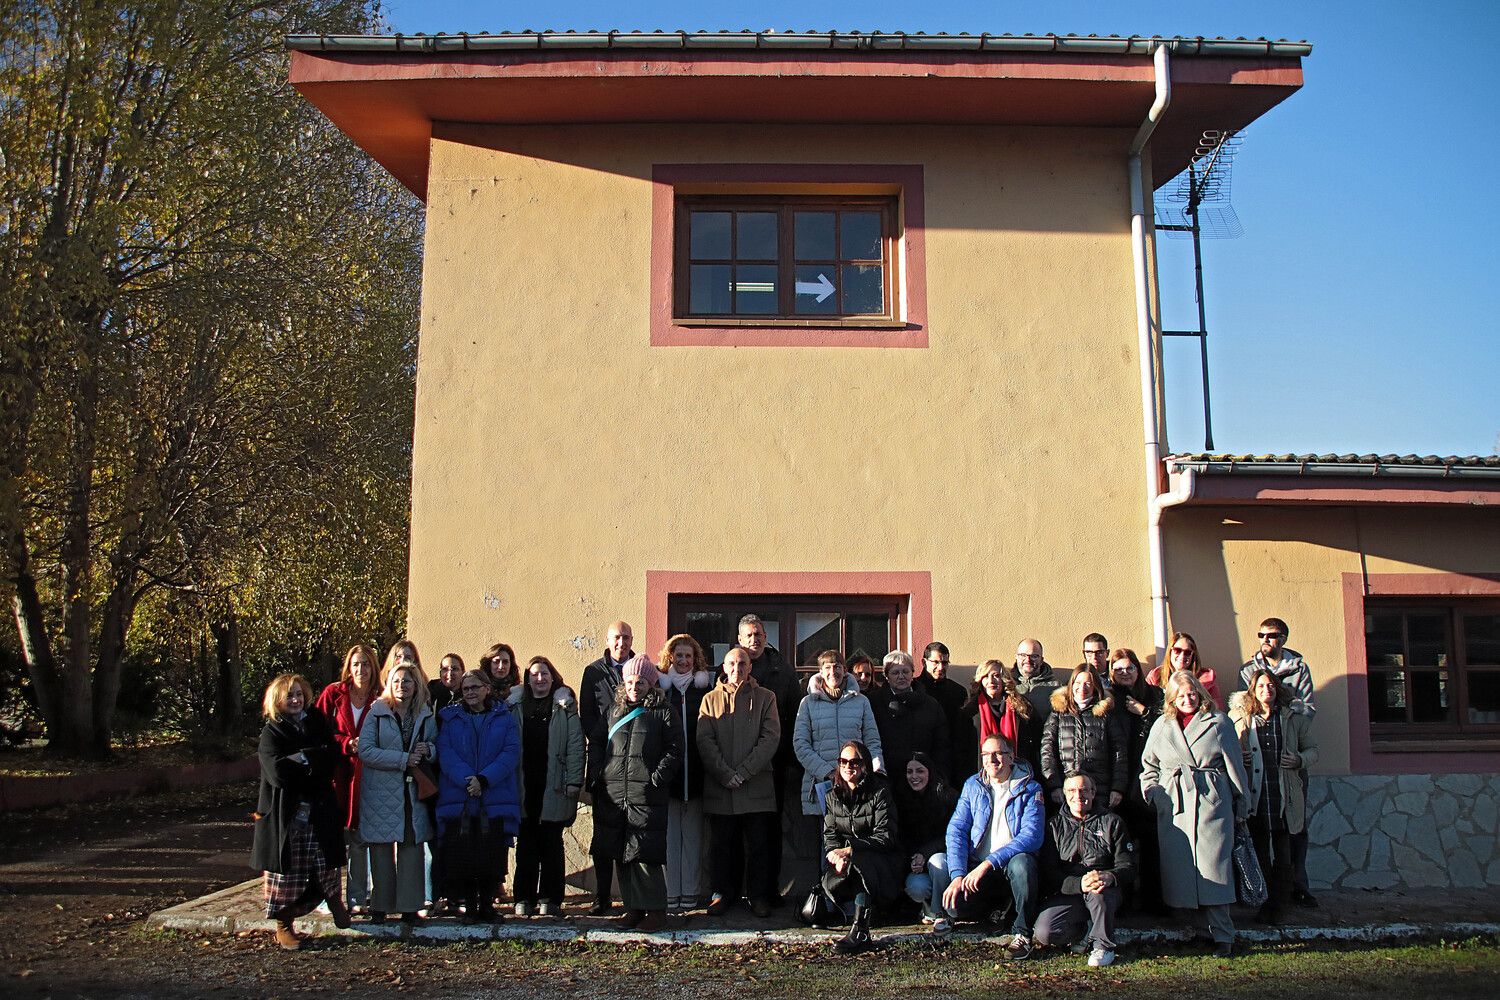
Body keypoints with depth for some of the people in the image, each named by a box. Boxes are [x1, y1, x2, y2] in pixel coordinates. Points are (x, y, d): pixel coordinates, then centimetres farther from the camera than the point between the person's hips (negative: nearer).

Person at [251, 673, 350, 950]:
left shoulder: (317, 722, 10)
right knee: (286, 872, 0)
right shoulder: (271, 733, 0)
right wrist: (315, 760, -8)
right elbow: (277, 771, -15)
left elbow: (333, 757, -2)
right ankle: (283, 926, 11)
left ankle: (336, 905, 25)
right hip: (286, 814, -3)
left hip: (320, 811, 3)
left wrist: (303, 758, -13)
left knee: (326, 866, 6)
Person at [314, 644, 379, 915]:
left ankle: (357, 898, 16)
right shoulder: (333, 694, 1)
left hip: (364, 775, 2)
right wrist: (347, 744, -13)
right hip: (337, 773, -2)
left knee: (360, 837, 6)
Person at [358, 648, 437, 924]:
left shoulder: (425, 715, 10)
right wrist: (403, 760, -16)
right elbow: (365, 750, -11)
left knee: (412, 848, 2)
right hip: (381, 794, -3)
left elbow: (437, 749, 17)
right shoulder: (376, 713, 0)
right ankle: (380, 906, 11)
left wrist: (428, 751, -7)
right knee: (381, 849, 0)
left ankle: (409, 906, 9)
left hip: (413, 793, 3)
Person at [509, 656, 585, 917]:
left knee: (551, 843, 4)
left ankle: (550, 899, 10)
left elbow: (575, 745, 0)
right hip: (523, 785, 1)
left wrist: (574, 782, -8)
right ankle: (524, 898, 13)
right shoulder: (516, 705, 10)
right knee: (526, 844, 5)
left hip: (554, 786, -1)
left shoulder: (564, 706, 5)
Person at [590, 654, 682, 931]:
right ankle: (633, 906, 18)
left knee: (645, 855, -7)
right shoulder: (615, 711, 15)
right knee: (622, 855, 8)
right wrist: (597, 771, 10)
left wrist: (658, 776, -11)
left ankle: (656, 909, 4)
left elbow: (674, 750, -1)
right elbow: (598, 744, 24)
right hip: (613, 794, 5)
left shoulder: (662, 712, 2)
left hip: (647, 796, -5)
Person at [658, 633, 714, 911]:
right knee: (669, 833, 1)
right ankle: (671, 892, 7)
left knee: (692, 833, 5)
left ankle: (689, 891, 12)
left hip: (695, 771, 1)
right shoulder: (660, 686, 6)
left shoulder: (705, 686, 8)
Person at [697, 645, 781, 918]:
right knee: (721, 843, 7)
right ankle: (723, 893, 19)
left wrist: (742, 772, -11)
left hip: (756, 785, -1)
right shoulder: (711, 699, 9)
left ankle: (758, 895, 14)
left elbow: (771, 738, -3)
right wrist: (725, 774, -12)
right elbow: (705, 741, 0)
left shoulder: (765, 698, 7)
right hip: (719, 787, 1)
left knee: (757, 844, 3)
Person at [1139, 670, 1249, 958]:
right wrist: (1152, 793, 9)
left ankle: (1223, 936, -6)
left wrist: (1242, 807, 8)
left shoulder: (1219, 722, 6)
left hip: (1212, 804, -3)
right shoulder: (1161, 725, 14)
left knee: (1212, 866, -10)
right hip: (1172, 807, 3)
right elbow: (1149, 766, 23)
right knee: (1176, 866, 0)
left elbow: (1235, 766, 8)